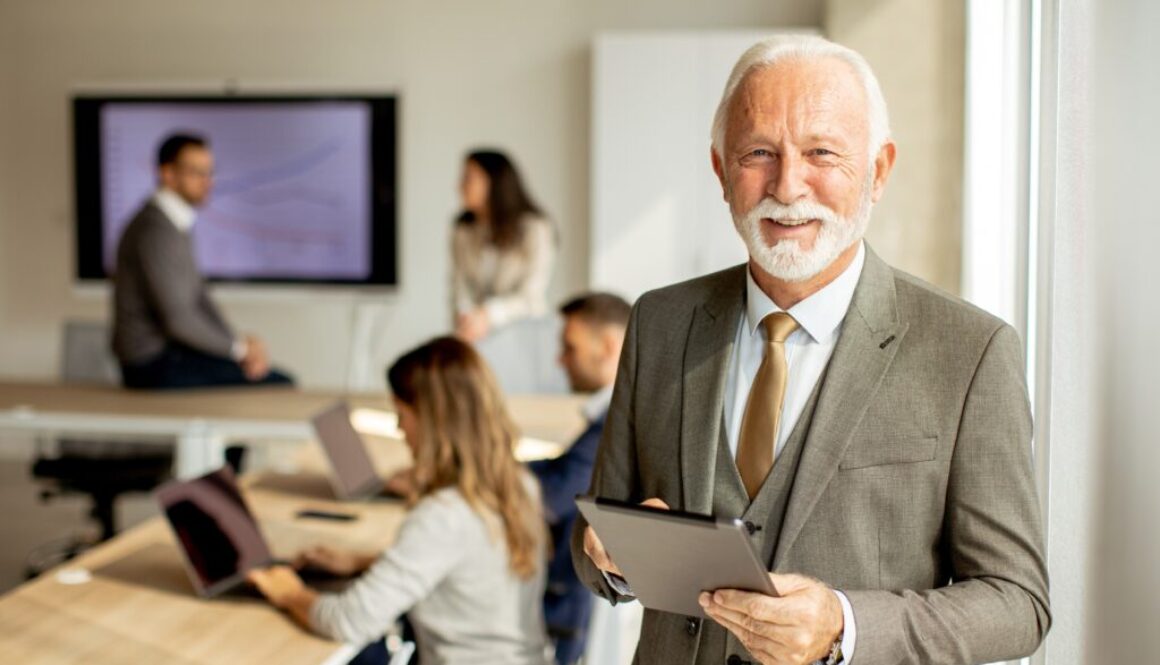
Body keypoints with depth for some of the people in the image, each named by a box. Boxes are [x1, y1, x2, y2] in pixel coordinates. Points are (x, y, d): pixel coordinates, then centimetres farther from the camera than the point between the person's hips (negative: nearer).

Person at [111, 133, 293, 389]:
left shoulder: (174, 224, 12)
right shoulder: (157, 231, -19)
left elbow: (198, 296, 14)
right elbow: (178, 318, -23)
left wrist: (239, 343, 0)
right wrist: (238, 348, -11)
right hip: (156, 367, -10)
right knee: (280, 387, -14)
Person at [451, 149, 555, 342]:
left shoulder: (535, 228, -5)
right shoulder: (463, 232, 10)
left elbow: (531, 298, -12)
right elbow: (460, 289, 2)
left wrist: (487, 315, -27)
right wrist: (465, 317, -20)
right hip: (478, 333, 3)